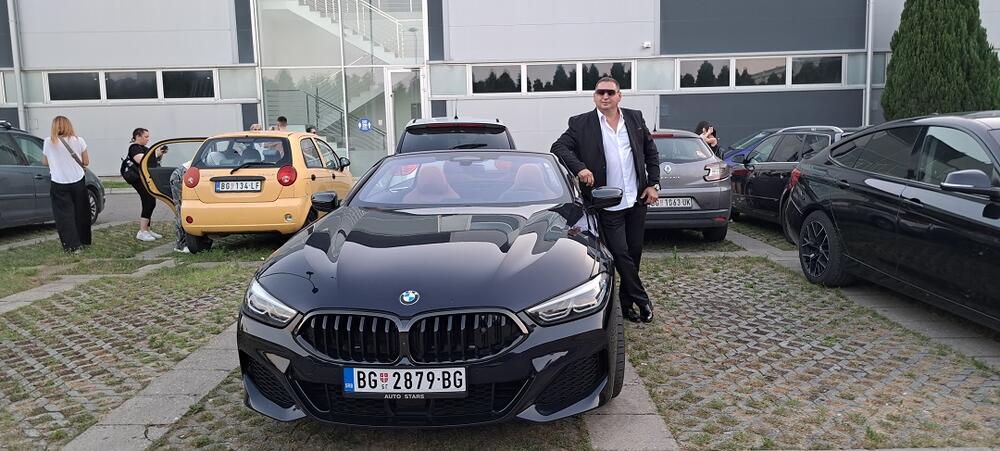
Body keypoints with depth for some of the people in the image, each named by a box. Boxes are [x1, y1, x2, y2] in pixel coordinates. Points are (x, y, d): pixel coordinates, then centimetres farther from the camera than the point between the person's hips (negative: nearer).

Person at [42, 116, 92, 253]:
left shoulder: (48, 142, -7)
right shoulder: (78, 141, -6)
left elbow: (45, 162, 6)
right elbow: (86, 162, 1)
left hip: (59, 184, -1)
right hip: (78, 181, 1)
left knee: (64, 215, 6)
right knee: (80, 212, 16)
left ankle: (72, 245, 2)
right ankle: (83, 240, 25)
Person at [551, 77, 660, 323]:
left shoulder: (635, 118, 6)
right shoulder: (581, 124, -4)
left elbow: (651, 152, 12)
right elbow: (558, 147, -9)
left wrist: (653, 184, 5)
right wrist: (579, 167, -24)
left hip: (637, 200, 4)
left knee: (634, 252, 12)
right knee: (621, 255, -2)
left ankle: (626, 301, 28)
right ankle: (642, 300, 15)